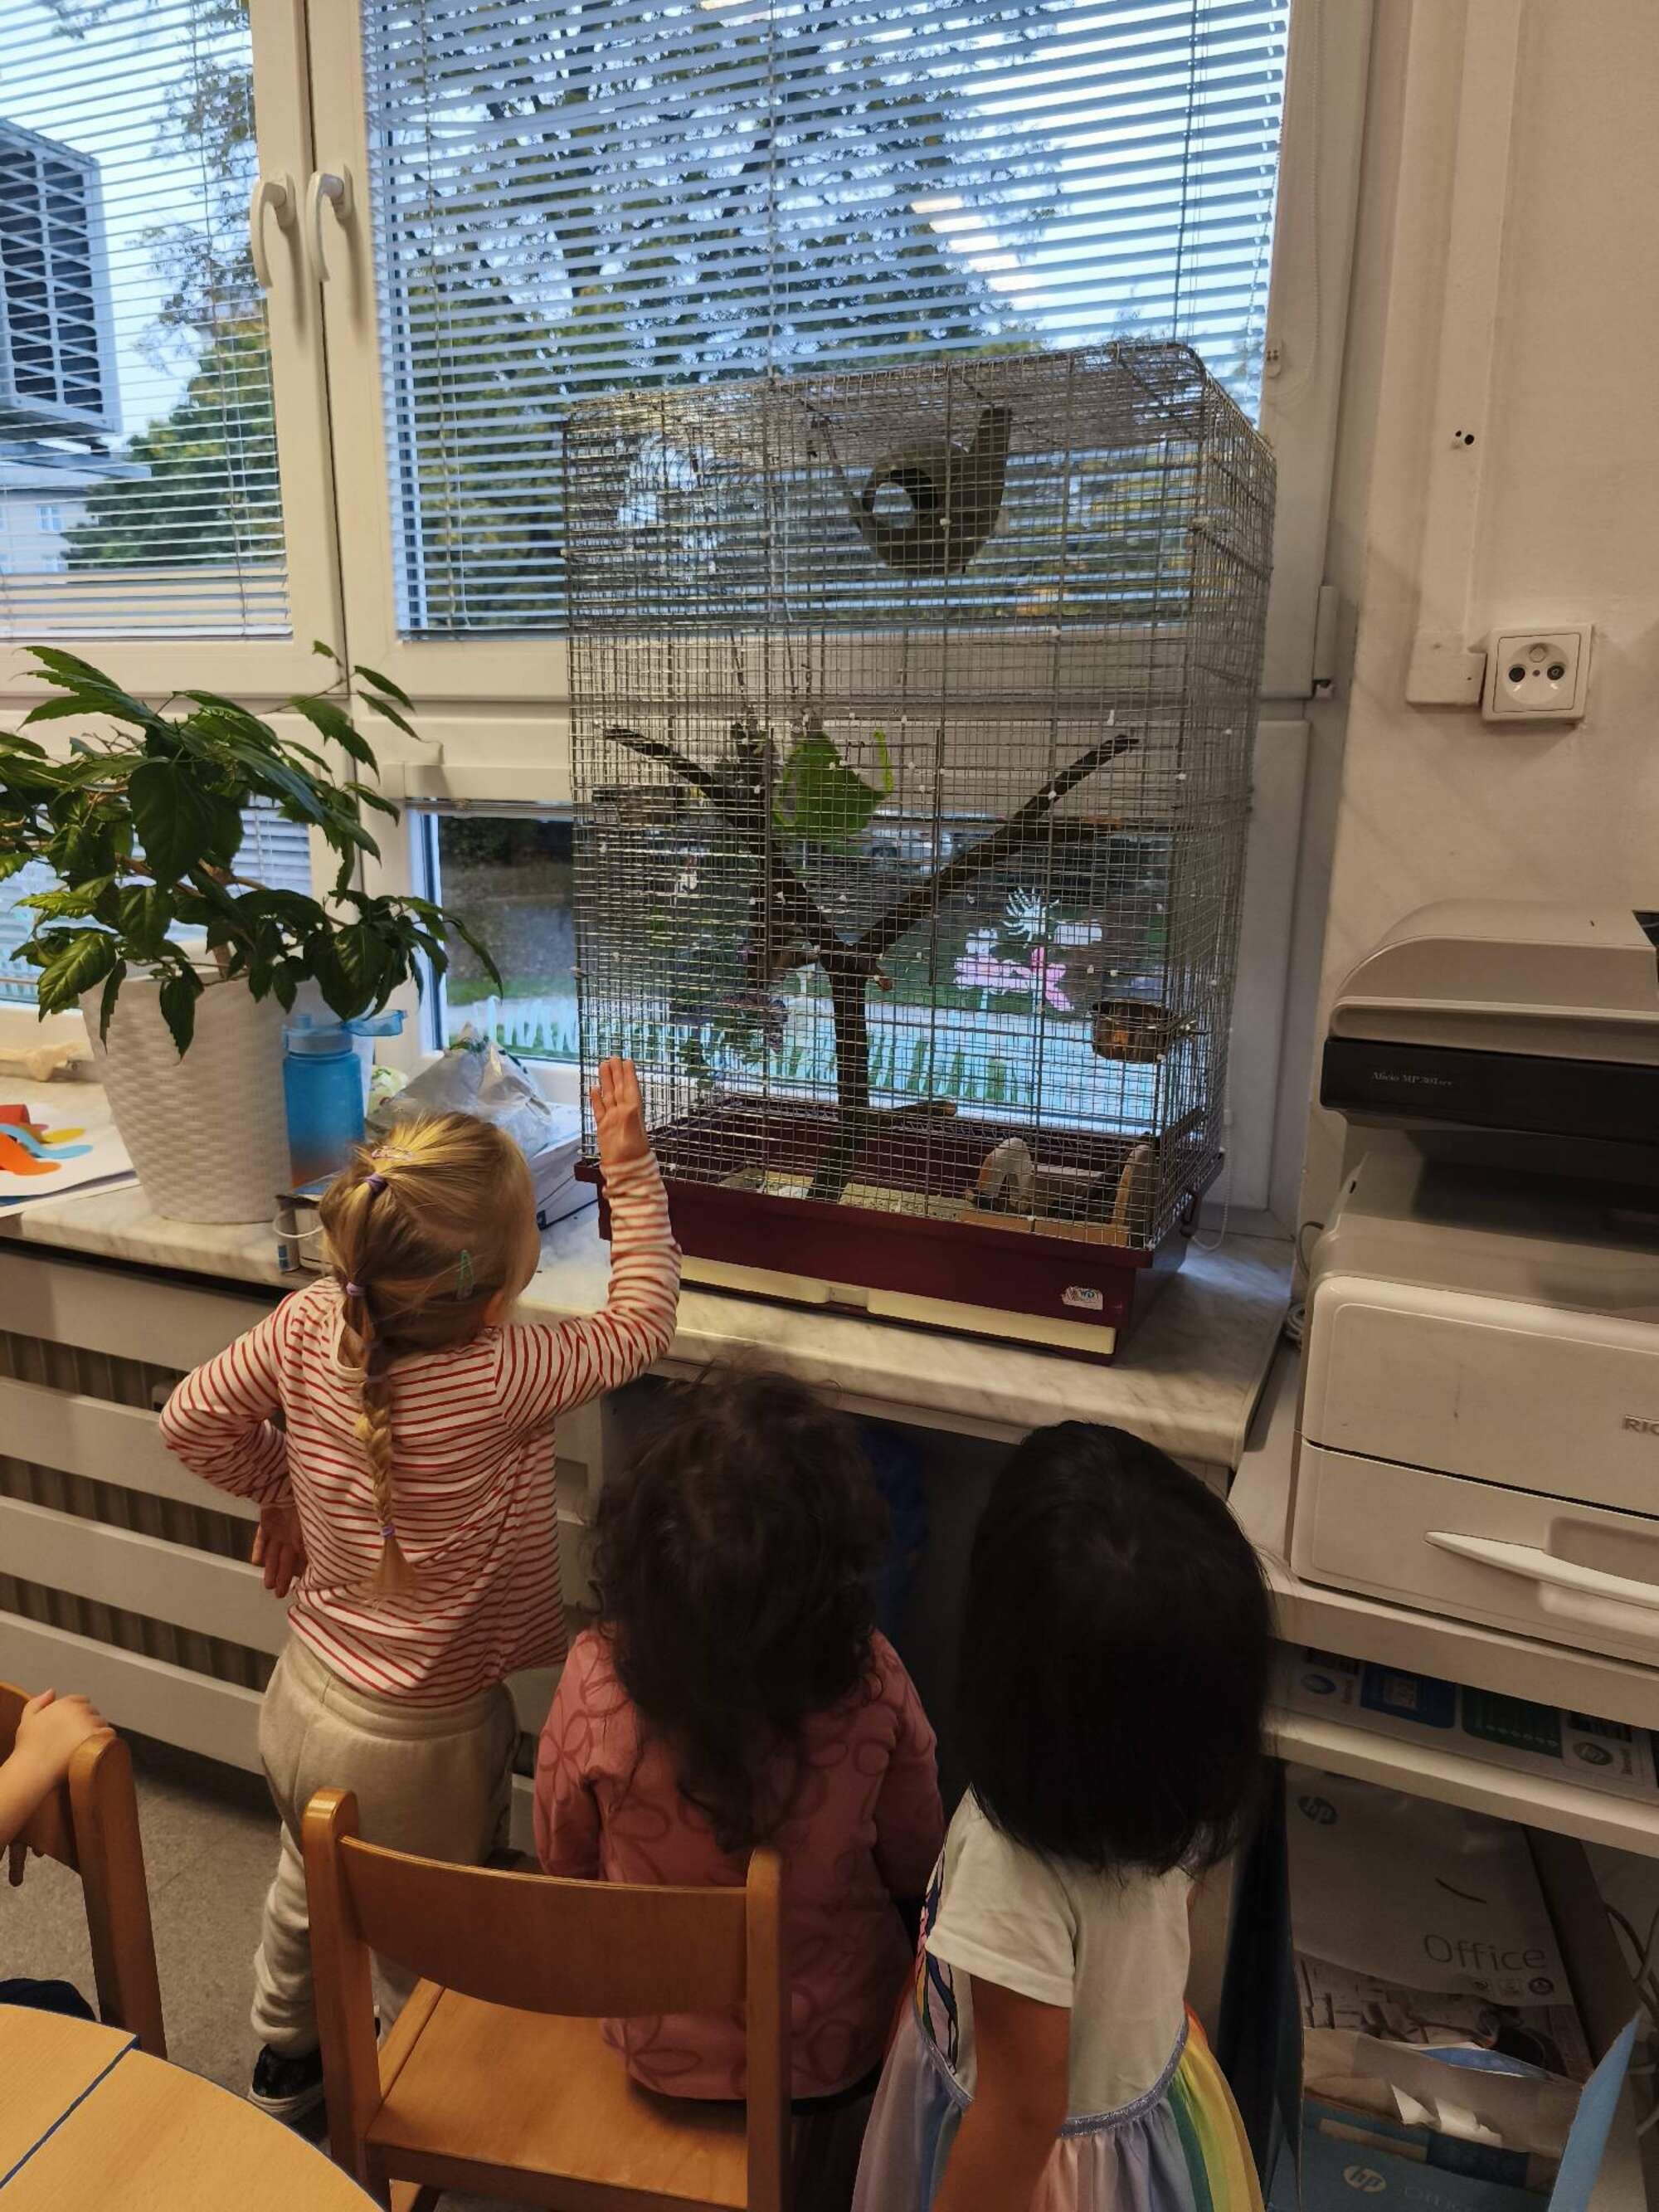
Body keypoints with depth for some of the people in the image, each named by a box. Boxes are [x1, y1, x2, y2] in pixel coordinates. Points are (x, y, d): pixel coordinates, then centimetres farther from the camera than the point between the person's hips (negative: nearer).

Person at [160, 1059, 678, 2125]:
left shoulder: (312, 1323, -20)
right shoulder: (501, 1376, -35)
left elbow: (194, 1419, -4)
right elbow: (641, 1323, -19)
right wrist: (631, 1166, -12)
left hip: (305, 1693, 6)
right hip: (417, 1746, -5)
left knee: (309, 1891, 33)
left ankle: (286, 2061, 59)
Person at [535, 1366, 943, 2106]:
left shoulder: (596, 1682, -32)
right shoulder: (873, 1687, -32)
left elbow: (563, 1860, -11)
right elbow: (914, 1866, -12)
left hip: (657, 2049, 1)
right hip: (839, 2051, -1)